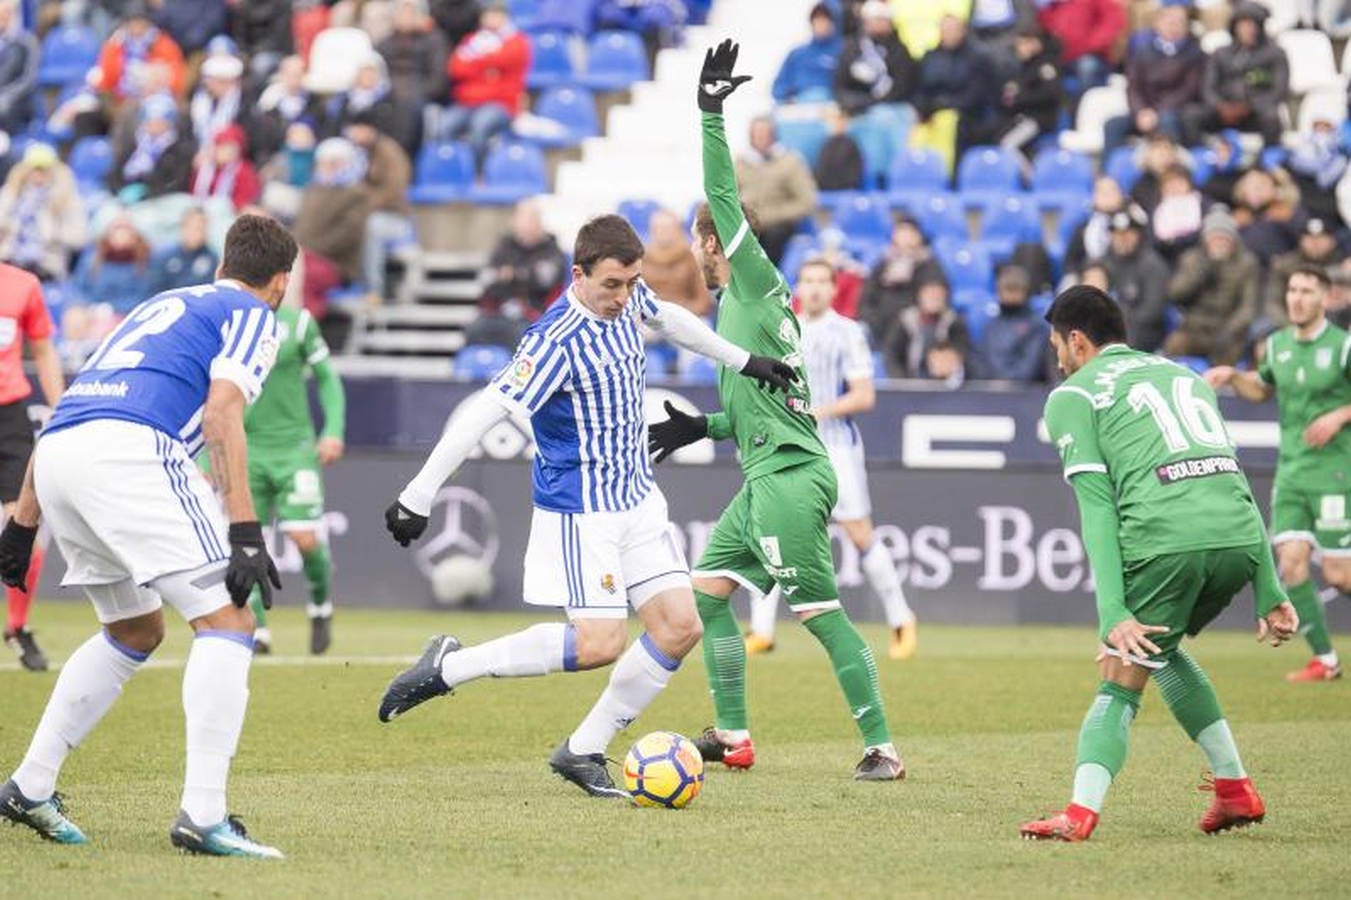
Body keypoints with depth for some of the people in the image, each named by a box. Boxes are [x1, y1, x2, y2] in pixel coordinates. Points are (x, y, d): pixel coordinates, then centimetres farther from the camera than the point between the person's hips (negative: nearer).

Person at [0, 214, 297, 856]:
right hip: (128, 450, -8)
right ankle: (202, 815, -18)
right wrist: (245, 530, -14)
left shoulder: (162, 304, 34)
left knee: (137, 632, 25)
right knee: (227, 623, -6)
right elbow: (220, 413, -7)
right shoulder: (253, 316, 13)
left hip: (56, 457, 8)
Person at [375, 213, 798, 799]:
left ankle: (583, 752, 10)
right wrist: (418, 498, -27)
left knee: (680, 627, 0)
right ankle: (448, 667, -2)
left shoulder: (627, 299, -1)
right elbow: (480, 415, -26)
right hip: (581, 512, -8)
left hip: (636, 500, 8)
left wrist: (743, 361, 32)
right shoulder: (559, 343, -26)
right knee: (599, 643, -16)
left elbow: (666, 318, 24)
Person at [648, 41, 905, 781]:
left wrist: (711, 116, -19)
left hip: (789, 475, -10)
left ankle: (882, 747, -7)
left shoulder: (756, 282, -5)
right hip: (769, 475, 10)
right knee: (708, 589, 13)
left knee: (819, 613, -9)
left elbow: (723, 197, -17)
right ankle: (733, 738, 17)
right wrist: (701, 427, 20)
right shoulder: (743, 300, 20)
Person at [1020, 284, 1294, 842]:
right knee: (1159, 648, 27)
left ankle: (1081, 812, -16)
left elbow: (1097, 507, 1)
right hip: (1241, 536, 5)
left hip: (1165, 540, -5)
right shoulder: (1184, 375, 31)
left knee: (1120, 679, 3)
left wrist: (1113, 615, -5)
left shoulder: (1072, 396, 13)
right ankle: (1236, 789, 23)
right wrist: (1269, 593, 23)